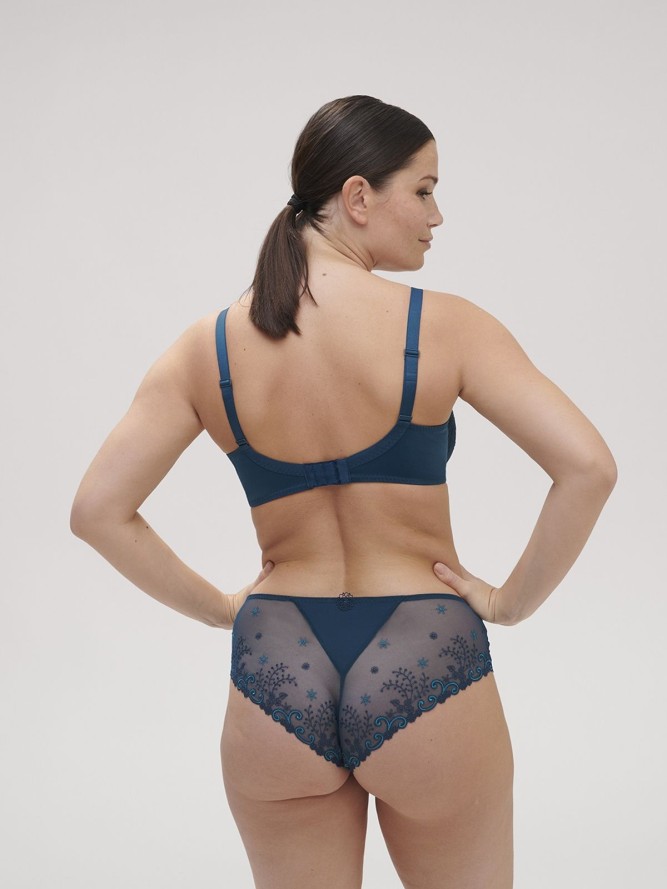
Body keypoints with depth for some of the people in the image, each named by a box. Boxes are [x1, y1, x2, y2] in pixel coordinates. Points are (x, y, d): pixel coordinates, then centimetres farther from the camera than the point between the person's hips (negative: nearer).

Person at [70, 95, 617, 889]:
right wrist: (513, 602, -5)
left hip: (273, 679, 3)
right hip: (426, 672, -2)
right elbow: (588, 468, -17)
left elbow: (97, 510, -3)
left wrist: (217, 608, 6)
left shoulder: (207, 348, -2)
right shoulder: (443, 327, -10)